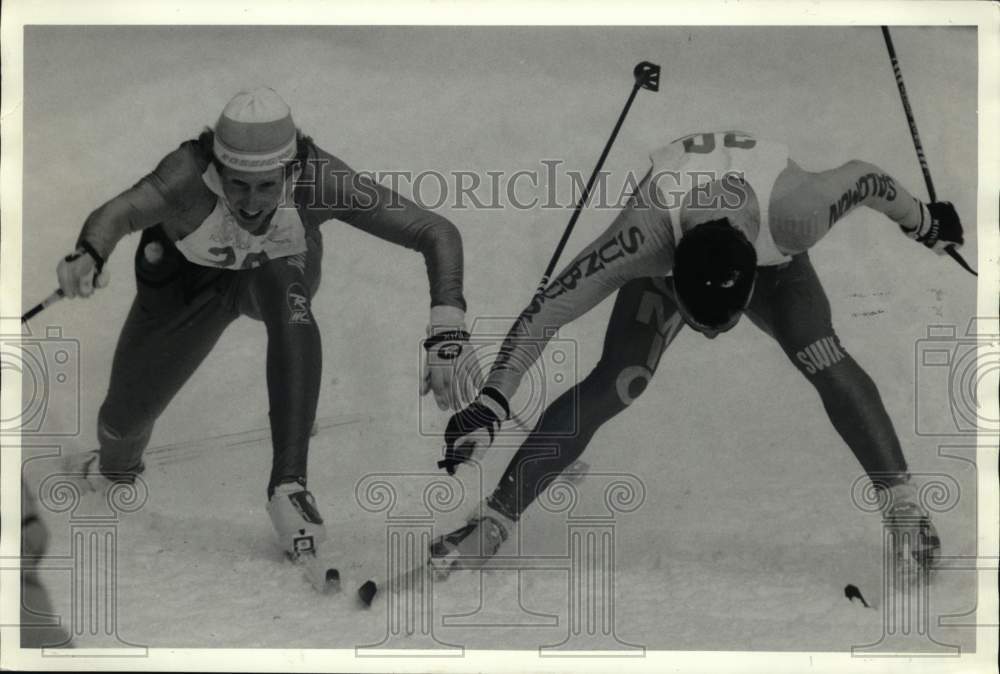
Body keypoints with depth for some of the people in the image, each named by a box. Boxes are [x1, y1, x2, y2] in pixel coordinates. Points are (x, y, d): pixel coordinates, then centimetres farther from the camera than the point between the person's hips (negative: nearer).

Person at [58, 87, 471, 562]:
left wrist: (446, 338, -50)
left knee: (292, 309, -36)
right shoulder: (192, 172, -41)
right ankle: (115, 466, 48)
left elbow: (439, 233, -39)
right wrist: (88, 255, -82)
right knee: (126, 415, 9)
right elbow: (119, 212, -59)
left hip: (276, 272, 0)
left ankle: (288, 485, -29)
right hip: (186, 281, 0)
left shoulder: (319, 180, -38)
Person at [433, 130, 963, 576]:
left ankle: (902, 502, -11)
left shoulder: (791, 214, -43)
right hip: (665, 254, -1)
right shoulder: (644, 233, -45)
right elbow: (547, 309, -39)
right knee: (613, 386, -15)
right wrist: (489, 405, -43)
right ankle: (495, 519, -9)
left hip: (773, 257, 1)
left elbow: (864, 178, -21)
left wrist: (923, 222, -2)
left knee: (823, 359, -24)